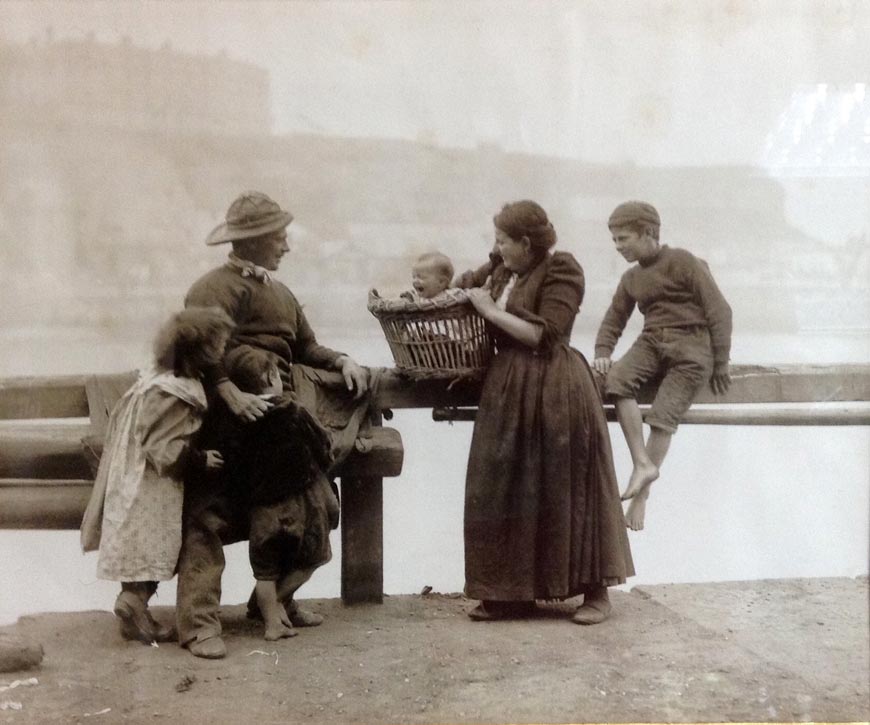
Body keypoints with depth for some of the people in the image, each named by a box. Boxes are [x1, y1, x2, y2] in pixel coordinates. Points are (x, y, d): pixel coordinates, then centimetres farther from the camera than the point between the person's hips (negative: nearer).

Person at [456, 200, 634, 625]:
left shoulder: (560, 271, -9)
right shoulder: (500, 272, 12)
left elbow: (545, 335, -17)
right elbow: (465, 284, 31)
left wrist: (491, 310, -12)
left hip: (555, 393, -7)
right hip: (508, 391, 7)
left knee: (568, 492, 0)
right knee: (504, 492, 7)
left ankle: (596, 592, 10)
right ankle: (511, 592, 15)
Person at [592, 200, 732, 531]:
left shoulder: (682, 262, -2)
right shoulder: (631, 279, 19)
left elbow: (719, 310, -4)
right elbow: (613, 320, 25)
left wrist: (720, 364, -6)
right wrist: (602, 353, 3)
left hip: (691, 347, -5)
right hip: (652, 343, 5)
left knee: (663, 416, -20)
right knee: (616, 379, -26)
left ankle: (641, 495, -13)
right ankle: (642, 464, -26)